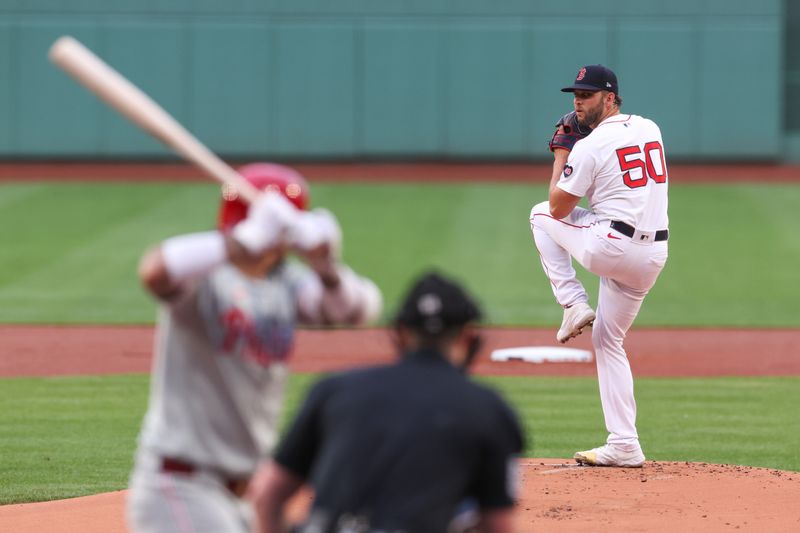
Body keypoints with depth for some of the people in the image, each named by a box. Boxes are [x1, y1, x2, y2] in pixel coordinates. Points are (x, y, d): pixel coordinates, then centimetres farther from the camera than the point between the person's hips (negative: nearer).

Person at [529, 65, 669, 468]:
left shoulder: (589, 146, -9)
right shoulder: (650, 128, 12)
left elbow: (558, 207, -1)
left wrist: (561, 152, 8)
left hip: (612, 247, -7)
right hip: (654, 256, 7)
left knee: (542, 215, 17)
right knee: (608, 340, 19)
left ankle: (574, 304, 6)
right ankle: (623, 446, 12)